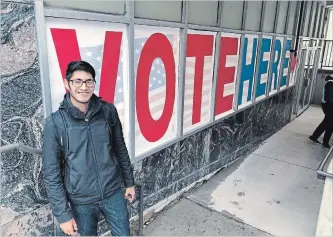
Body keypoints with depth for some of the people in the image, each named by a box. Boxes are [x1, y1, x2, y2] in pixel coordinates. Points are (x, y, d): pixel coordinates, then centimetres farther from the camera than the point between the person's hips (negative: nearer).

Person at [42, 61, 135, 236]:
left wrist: (129, 181, 11)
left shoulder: (108, 111, -7)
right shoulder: (54, 123, -14)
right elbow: (51, 173, -9)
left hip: (113, 193, 2)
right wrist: (63, 213, -9)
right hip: (81, 201, -2)